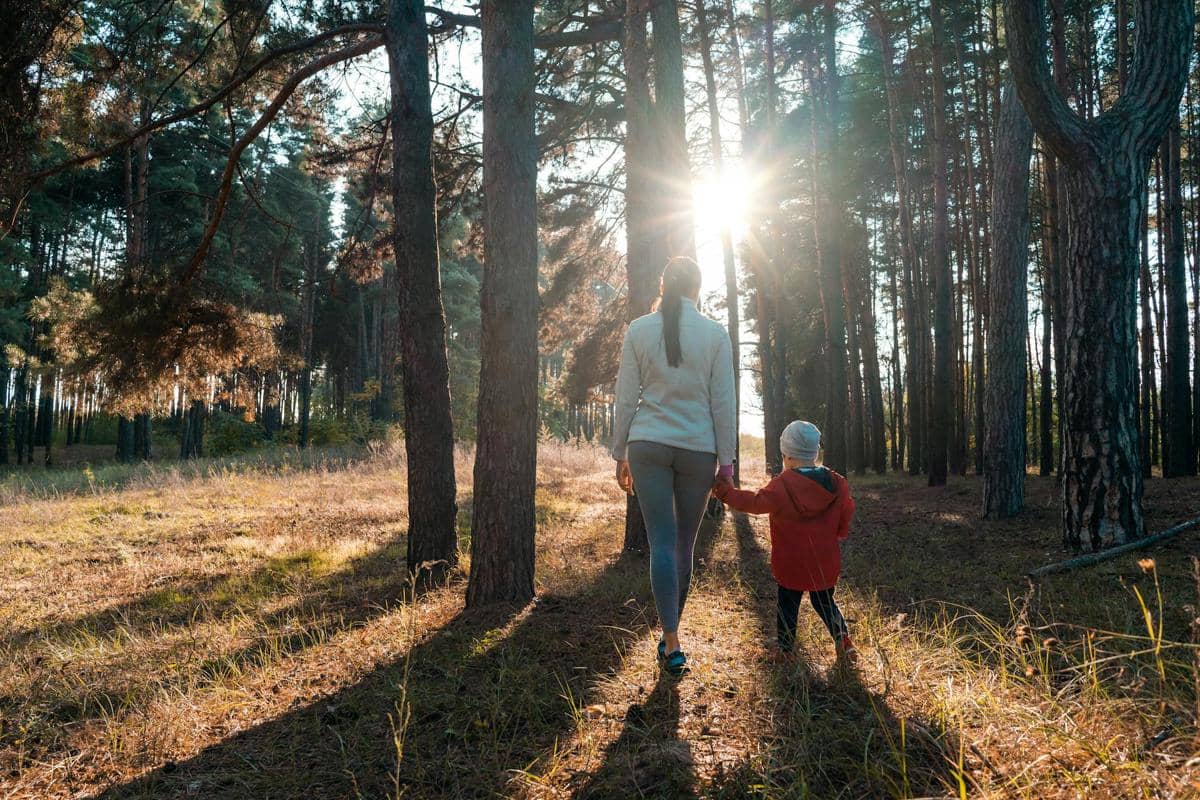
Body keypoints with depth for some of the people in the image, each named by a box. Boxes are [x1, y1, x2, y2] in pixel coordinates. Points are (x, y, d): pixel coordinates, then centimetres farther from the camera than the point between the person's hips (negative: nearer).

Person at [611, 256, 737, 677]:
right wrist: (726, 461, 4)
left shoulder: (638, 329, 1)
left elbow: (626, 398, 2)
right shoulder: (715, 333, -1)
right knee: (685, 545, 12)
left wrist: (620, 455, 9)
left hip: (648, 445, 0)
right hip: (698, 449, 0)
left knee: (662, 543, -1)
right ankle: (668, 635, 23)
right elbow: (722, 402, -2)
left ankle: (673, 645, -8)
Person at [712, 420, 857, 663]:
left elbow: (754, 502, -13)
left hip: (791, 563, -4)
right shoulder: (837, 484, -2)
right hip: (826, 563, 4)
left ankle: (784, 650, 12)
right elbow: (845, 515, 9)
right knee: (824, 602, 20)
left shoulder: (781, 486, -17)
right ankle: (844, 641, 5)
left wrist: (725, 490, -2)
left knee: (787, 605, 11)